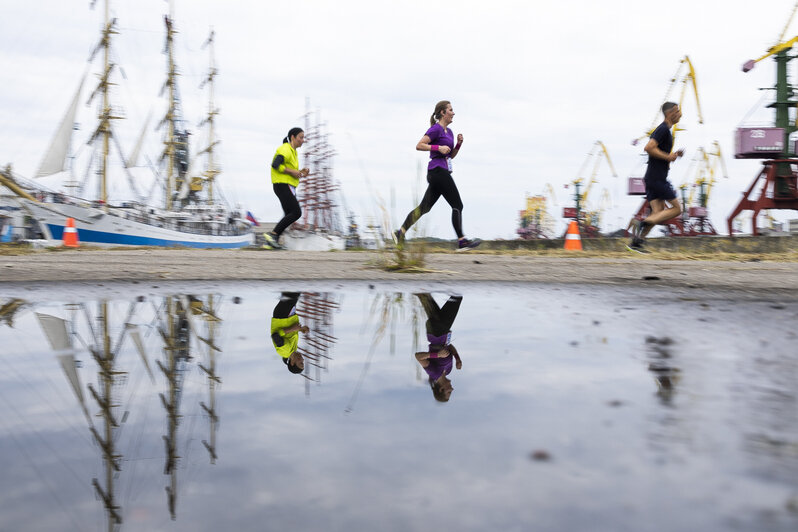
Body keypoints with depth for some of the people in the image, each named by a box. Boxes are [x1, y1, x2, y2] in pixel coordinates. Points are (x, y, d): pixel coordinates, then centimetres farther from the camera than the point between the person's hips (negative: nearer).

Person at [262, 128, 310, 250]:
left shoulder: (293, 152, 21)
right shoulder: (285, 149, -11)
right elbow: (275, 165, -24)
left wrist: (300, 172, 8)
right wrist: (292, 172, -18)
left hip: (288, 187, 10)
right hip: (283, 185, -10)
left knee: (289, 215, 6)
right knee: (296, 213, -15)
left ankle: (271, 242, 3)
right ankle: (272, 234, -13)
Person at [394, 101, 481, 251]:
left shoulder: (449, 131, 20)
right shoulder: (436, 128, -7)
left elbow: (451, 155, 24)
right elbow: (419, 145, -13)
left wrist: (459, 143, 8)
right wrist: (439, 147, -19)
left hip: (443, 173, 9)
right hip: (438, 170, -9)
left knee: (424, 207, 9)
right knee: (457, 206, -9)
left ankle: (401, 232, 12)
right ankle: (462, 241, -9)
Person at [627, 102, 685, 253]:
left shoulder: (665, 130, 21)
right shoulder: (663, 129, -11)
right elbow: (648, 148, -24)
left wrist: (674, 155, 14)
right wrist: (668, 157, -16)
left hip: (653, 178, 10)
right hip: (657, 178, -10)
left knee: (658, 213, 5)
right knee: (677, 208, -5)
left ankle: (636, 242, 0)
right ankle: (642, 222, -14)